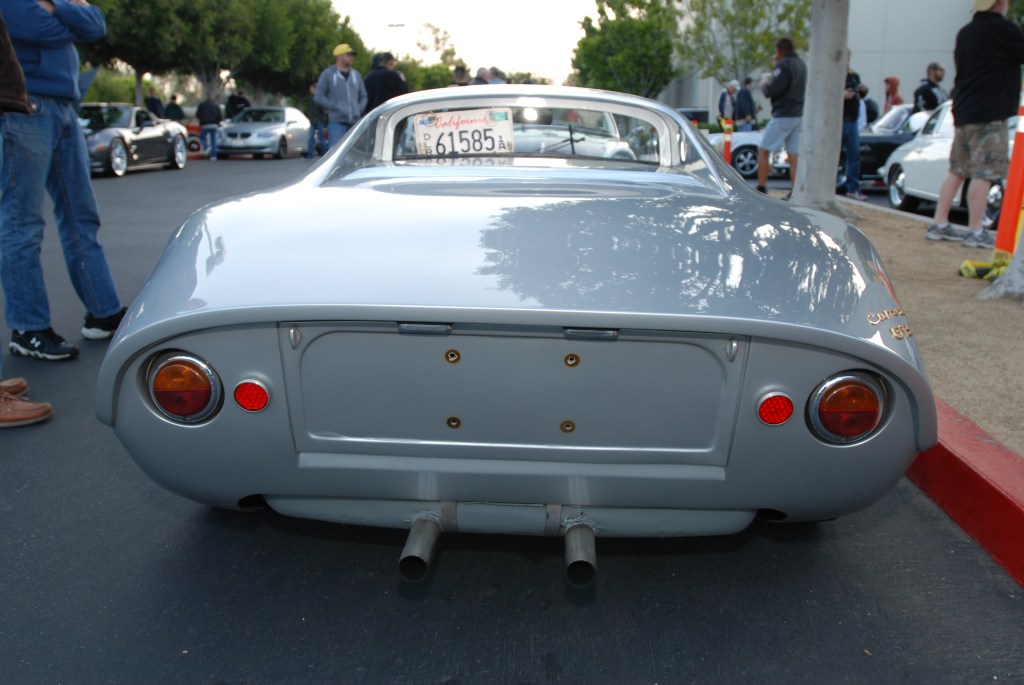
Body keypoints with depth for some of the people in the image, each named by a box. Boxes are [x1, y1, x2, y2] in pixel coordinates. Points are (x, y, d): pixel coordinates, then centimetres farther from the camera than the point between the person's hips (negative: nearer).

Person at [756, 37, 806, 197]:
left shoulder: (783, 65, -10)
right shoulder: (801, 64, 17)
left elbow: (775, 89, -19)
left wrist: (764, 85, 1)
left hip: (784, 115, -8)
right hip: (799, 115, 8)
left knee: (763, 150, 0)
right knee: (794, 155, 5)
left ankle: (761, 188, -3)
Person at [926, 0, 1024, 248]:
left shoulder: (965, 32, 15)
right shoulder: (1004, 29, -10)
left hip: (962, 112, 8)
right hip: (989, 115, -8)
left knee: (957, 171, 11)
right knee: (984, 174, -6)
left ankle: (939, 225, 11)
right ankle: (975, 232, -5)